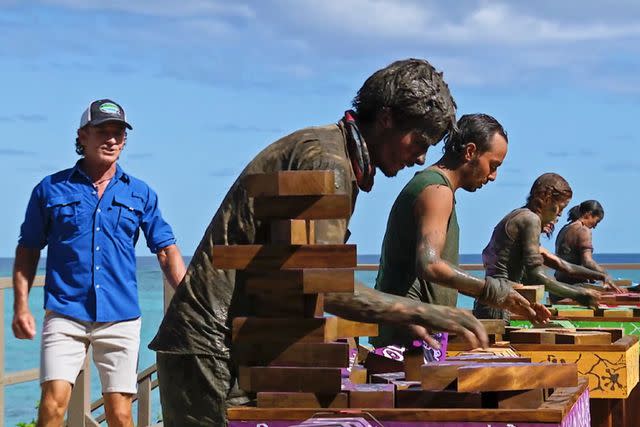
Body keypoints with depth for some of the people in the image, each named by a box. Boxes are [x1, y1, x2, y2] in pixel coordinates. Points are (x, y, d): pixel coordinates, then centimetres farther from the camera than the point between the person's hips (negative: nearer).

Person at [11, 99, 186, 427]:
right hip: (64, 315, -1)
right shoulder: (51, 189, 7)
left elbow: (166, 251, 12)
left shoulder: (140, 194, 11)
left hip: (121, 317, 1)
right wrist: (21, 306, 1)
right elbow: (28, 251, 11)